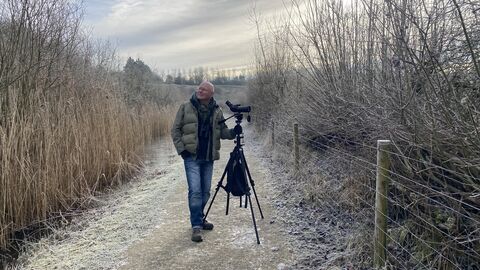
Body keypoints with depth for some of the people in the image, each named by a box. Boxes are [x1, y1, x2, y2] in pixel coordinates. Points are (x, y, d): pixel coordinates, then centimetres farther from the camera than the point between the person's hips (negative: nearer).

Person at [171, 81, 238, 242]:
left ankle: (199, 218, 32)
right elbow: (175, 129, 0)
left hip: (209, 157, 4)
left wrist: (233, 132, -11)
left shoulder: (217, 111, 6)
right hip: (192, 156, -4)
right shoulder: (186, 108, -2)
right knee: (195, 191, -10)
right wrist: (181, 149, -9)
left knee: (205, 191, 13)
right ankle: (196, 226, -2)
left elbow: (222, 131, 10)